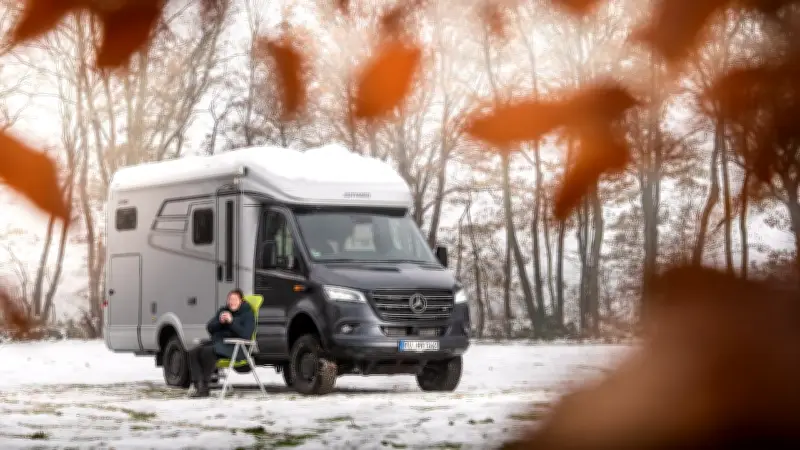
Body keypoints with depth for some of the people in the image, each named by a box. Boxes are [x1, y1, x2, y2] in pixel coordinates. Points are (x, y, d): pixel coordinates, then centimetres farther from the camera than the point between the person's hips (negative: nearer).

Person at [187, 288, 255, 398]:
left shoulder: (247, 314, 1)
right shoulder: (223, 310, 19)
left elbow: (246, 335, -14)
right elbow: (209, 328, 13)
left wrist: (231, 321, -20)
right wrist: (220, 321, -7)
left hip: (234, 347, -7)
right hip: (217, 341, 7)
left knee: (208, 351, -34)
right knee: (193, 353, -19)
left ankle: (204, 388, -30)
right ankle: (198, 386, -27)